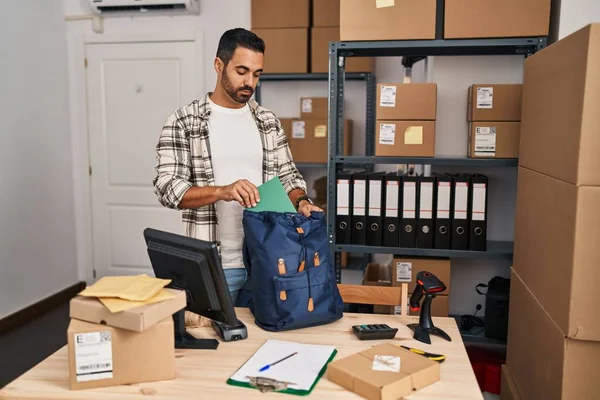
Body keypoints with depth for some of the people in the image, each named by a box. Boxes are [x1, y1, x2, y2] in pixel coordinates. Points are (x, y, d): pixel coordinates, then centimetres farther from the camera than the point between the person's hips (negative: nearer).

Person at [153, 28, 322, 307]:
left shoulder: (268, 121, 8)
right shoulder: (182, 123, -5)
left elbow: (287, 176, 12)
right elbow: (167, 188, -13)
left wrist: (301, 202, -10)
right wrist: (222, 191, -27)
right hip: (212, 264, -3)